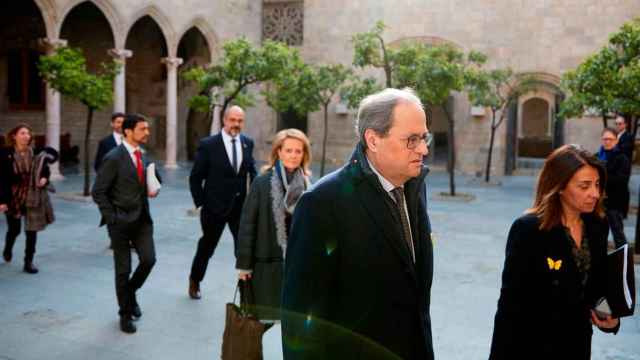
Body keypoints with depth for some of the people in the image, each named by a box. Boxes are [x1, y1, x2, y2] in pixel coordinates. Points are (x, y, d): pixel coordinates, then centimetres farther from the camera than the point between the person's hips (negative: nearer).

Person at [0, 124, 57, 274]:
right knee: (14, 230, 12)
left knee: (32, 231, 3)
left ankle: (28, 262, 15)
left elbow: (45, 169, 12)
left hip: (33, 198, 2)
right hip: (13, 197, -2)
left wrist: (44, 178, -11)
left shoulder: (36, 153, -3)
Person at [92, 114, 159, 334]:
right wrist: (112, 218, -12)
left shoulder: (143, 155, 9)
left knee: (149, 259, -4)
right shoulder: (114, 158, -13)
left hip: (142, 218, 6)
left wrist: (150, 190, 2)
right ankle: (125, 314, 22)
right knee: (123, 269, 4)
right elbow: (98, 192, -12)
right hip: (121, 221, -6)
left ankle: (130, 291, 26)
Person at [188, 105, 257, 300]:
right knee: (206, 247, 17)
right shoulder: (208, 144, -9)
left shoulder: (247, 143, 2)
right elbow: (195, 177, -4)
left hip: (241, 207, 2)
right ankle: (194, 281, 41)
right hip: (215, 207, -2)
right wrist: (201, 203, -6)